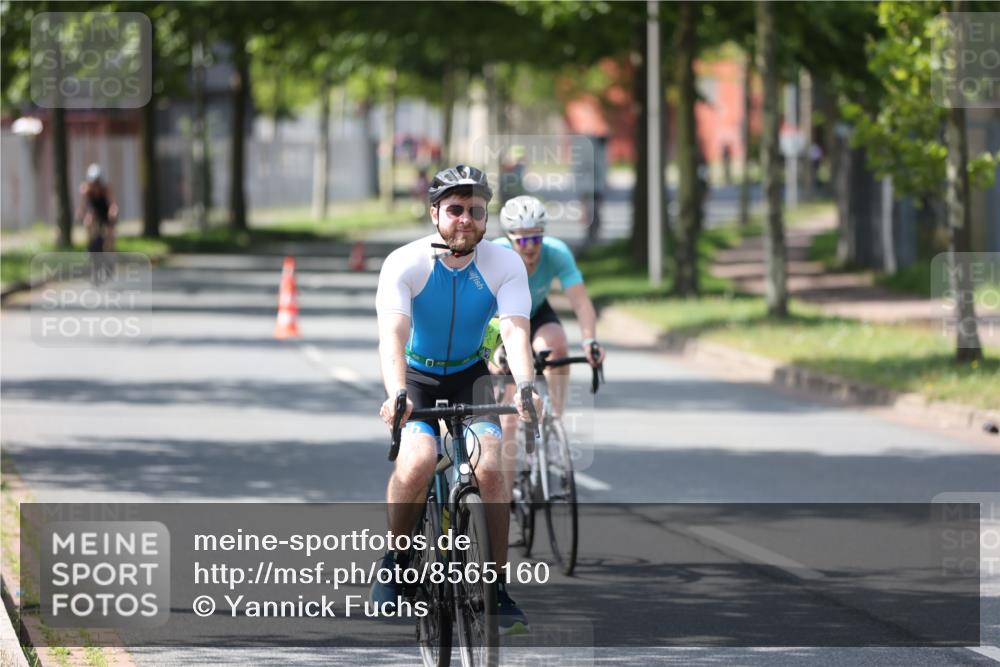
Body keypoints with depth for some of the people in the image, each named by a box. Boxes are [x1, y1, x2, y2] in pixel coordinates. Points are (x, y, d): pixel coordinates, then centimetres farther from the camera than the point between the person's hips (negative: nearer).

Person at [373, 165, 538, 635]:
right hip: (415, 376, -2)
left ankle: (497, 590, -12)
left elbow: (515, 331, -26)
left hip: (469, 375, 2)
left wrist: (525, 388, -45)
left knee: (489, 467, -21)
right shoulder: (405, 264, -20)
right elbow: (392, 335, -32)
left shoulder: (505, 265, -15)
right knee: (418, 460, -28)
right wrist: (396, 395, -49)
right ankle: (396, 558, -4)